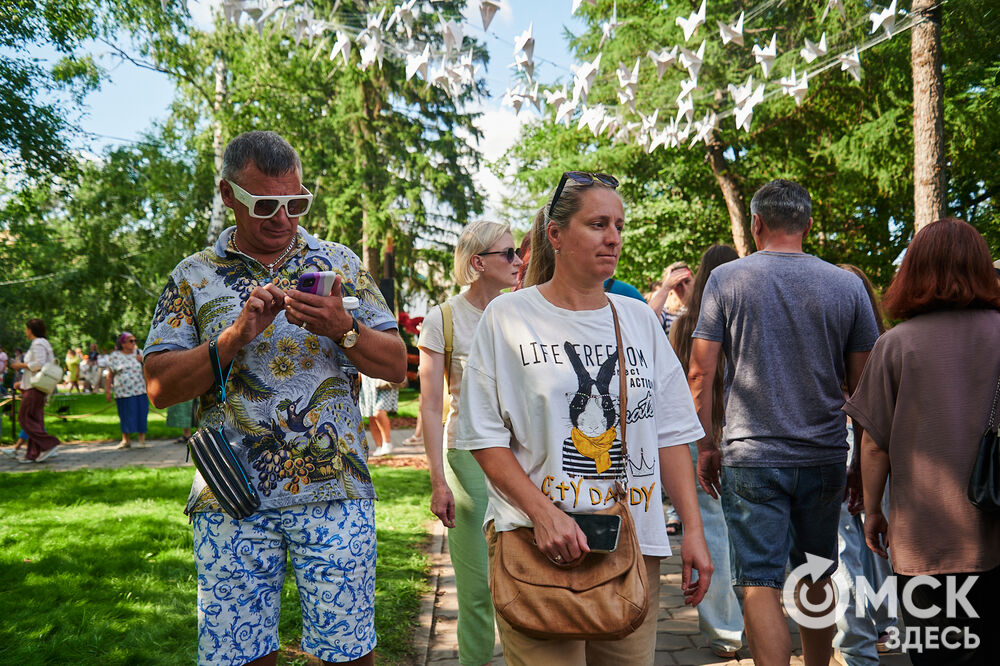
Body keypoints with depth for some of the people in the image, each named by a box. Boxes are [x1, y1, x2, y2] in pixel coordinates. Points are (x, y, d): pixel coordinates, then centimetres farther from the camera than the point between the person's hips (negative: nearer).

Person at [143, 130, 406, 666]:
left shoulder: (339, 263, 8)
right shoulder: (195, 276, 7)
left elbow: (395, 366, 5)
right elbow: (160, 388, -1)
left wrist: (343, 330, -14)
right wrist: (237, 335, -14)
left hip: (334, 489, 0)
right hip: (231, 497, 0)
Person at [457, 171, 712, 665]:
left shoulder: (639, 319, 11)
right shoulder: (507, 317, -1)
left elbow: (670, 434, 11)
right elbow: (484, 437, -4)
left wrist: (693, 529, 4)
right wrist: (543, 512, -15)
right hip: (537, 540, -4)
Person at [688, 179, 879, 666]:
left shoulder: (725, 279, -4)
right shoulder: (847, 285, 2)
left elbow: (701, 374, -6)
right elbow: (862, 383, 4)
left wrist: (705, 447, 4)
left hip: (750, 459, -3)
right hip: (825, 459, 3)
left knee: (759, 586, 1)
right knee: (818, 581, 19)